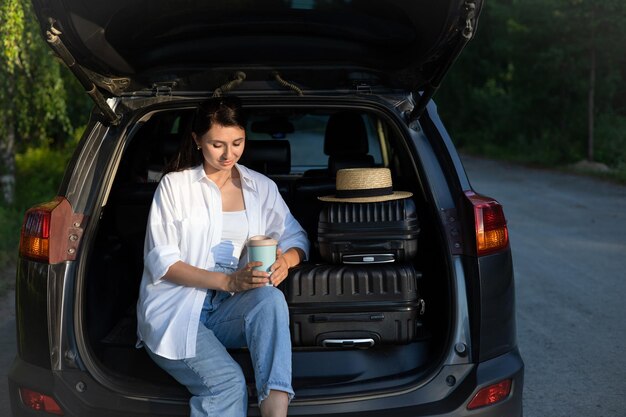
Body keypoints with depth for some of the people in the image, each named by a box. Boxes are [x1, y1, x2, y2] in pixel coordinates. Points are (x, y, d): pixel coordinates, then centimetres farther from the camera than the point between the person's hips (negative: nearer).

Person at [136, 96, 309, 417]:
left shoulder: (261, 187, 12)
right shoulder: (174, 185, 1)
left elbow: (296, 238, 12)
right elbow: (161, 262, -5)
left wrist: (285, 260, -15)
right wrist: (228, 281, -19)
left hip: (231, 311, 3)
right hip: (176, 312, -3)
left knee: (270, 299, -33)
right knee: (227, 381, -31)